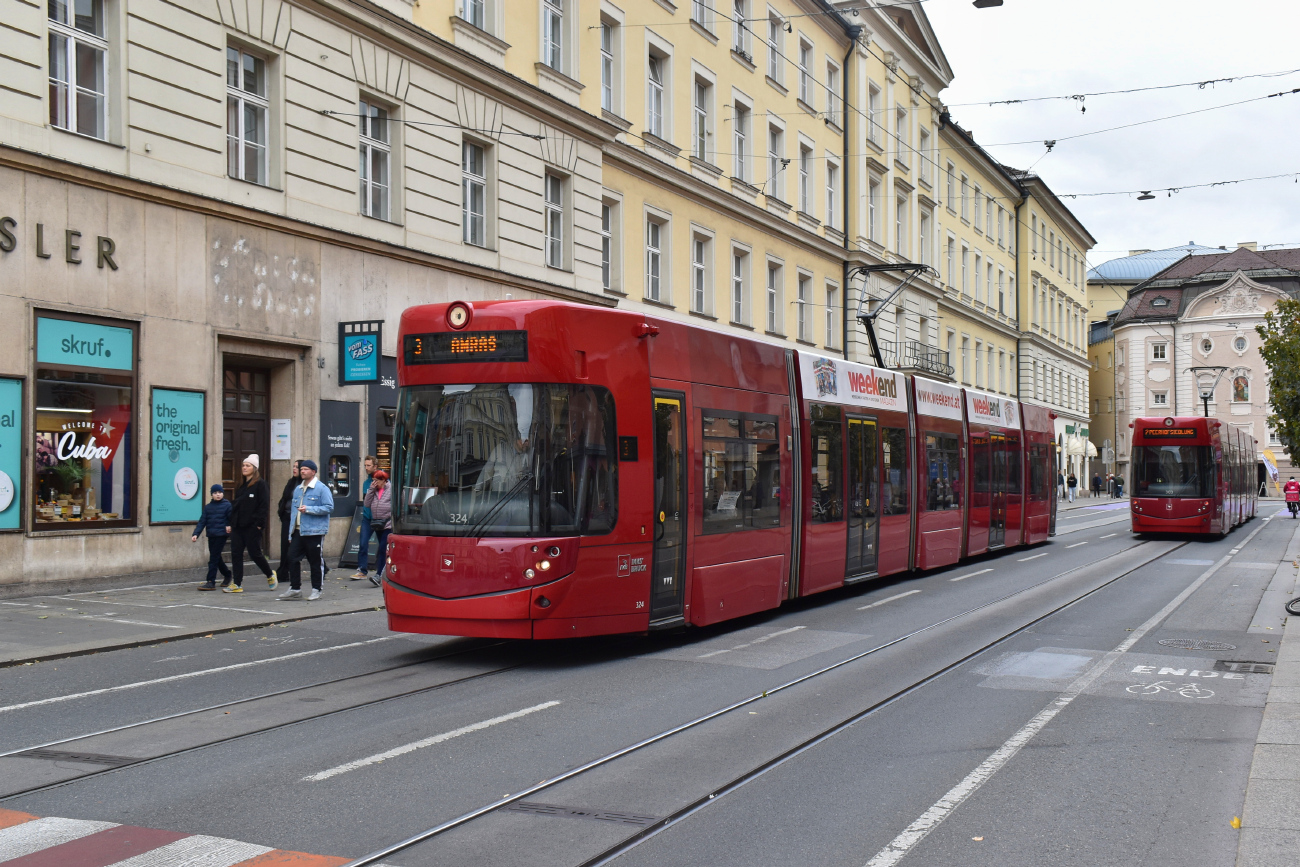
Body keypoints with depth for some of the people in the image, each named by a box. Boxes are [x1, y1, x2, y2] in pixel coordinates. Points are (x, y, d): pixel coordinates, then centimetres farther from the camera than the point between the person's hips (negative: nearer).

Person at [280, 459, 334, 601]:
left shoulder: (322, 488, -5)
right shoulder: (297, 489, 17)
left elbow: (329, 508, -12)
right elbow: (293, 510, 20)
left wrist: (309, 509, -20)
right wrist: (291, 533, 15)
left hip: (314, 532, -6)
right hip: (298, 531, 7)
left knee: (315, 562, 1)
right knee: (292, 558, 2)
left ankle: (316, 590, 10)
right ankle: (295, 589, 11)